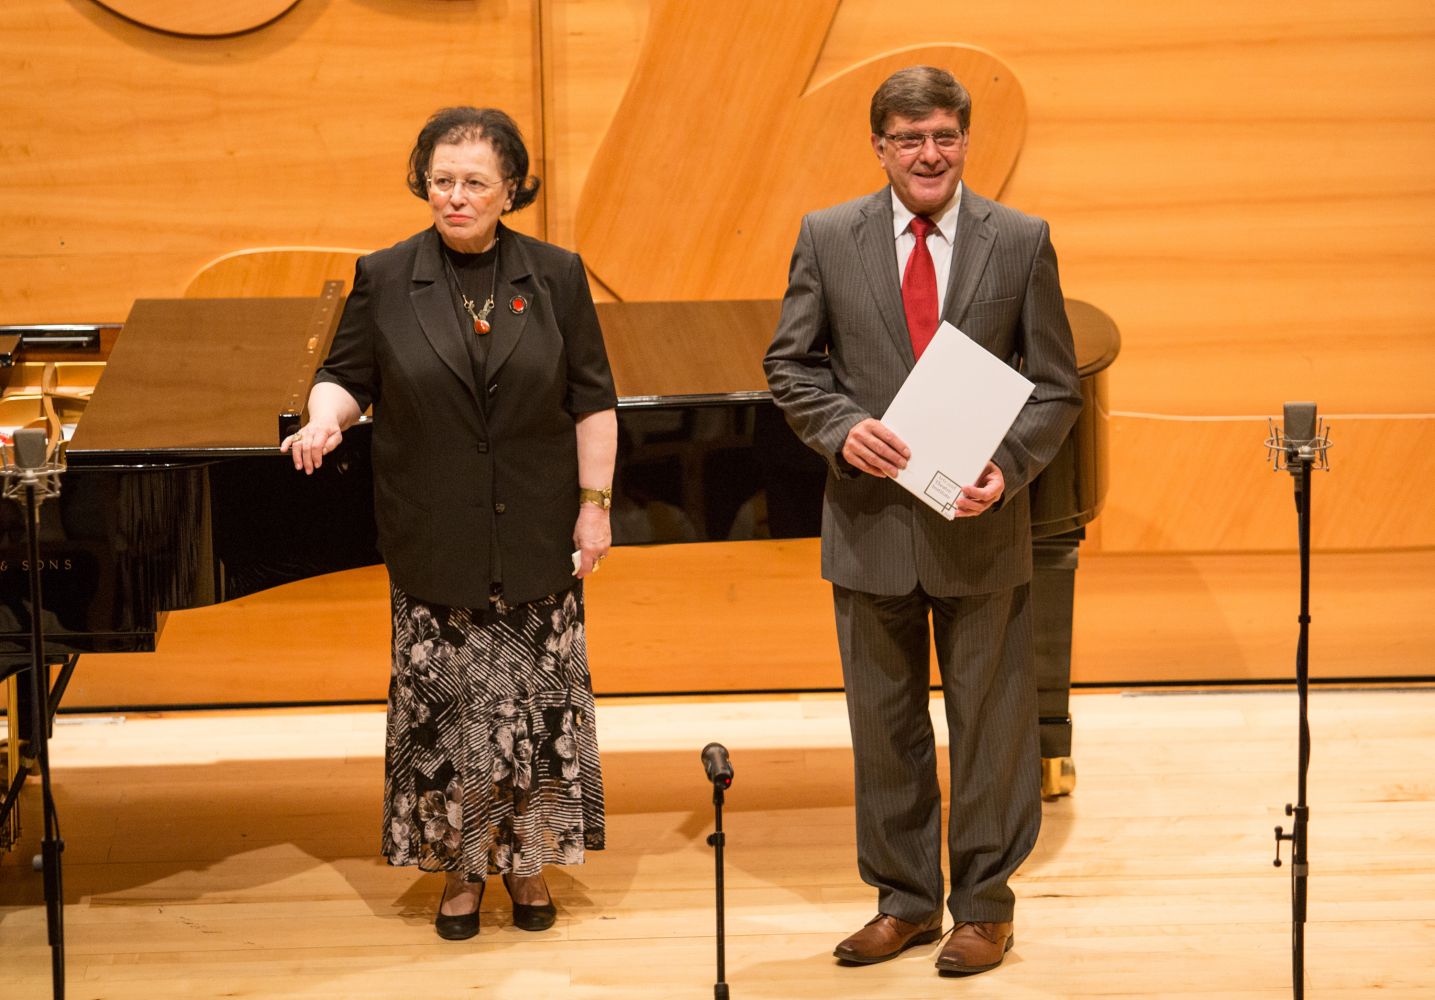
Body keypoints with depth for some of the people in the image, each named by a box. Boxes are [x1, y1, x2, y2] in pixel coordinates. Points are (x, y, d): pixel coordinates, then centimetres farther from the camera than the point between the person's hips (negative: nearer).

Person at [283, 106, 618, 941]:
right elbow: (347, 376, 5)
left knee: (539, 697, 6)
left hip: (535, 540, 0)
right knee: (444, 702, 4)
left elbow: (593, 402, 2)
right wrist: (326, 418, -18)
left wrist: (595, 505, -1)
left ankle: (529, 857, 23)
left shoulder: (556, 276, 1)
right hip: (436, 546, 0)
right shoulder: (385, 280, 0)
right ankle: (460, 866, 20)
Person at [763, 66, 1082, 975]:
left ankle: (985, 904, 23)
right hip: (871, 521, 1)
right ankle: (906, 900, 27)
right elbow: (791, 364, 4)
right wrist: (842, 427, -15)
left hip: (981, 527, -1)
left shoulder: (1021, 243, -1)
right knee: (884, 725, 12)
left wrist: (1008, 468, -17)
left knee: (991, 722, 8)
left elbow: (1055, 387, 0)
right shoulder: (827, 238, 2)